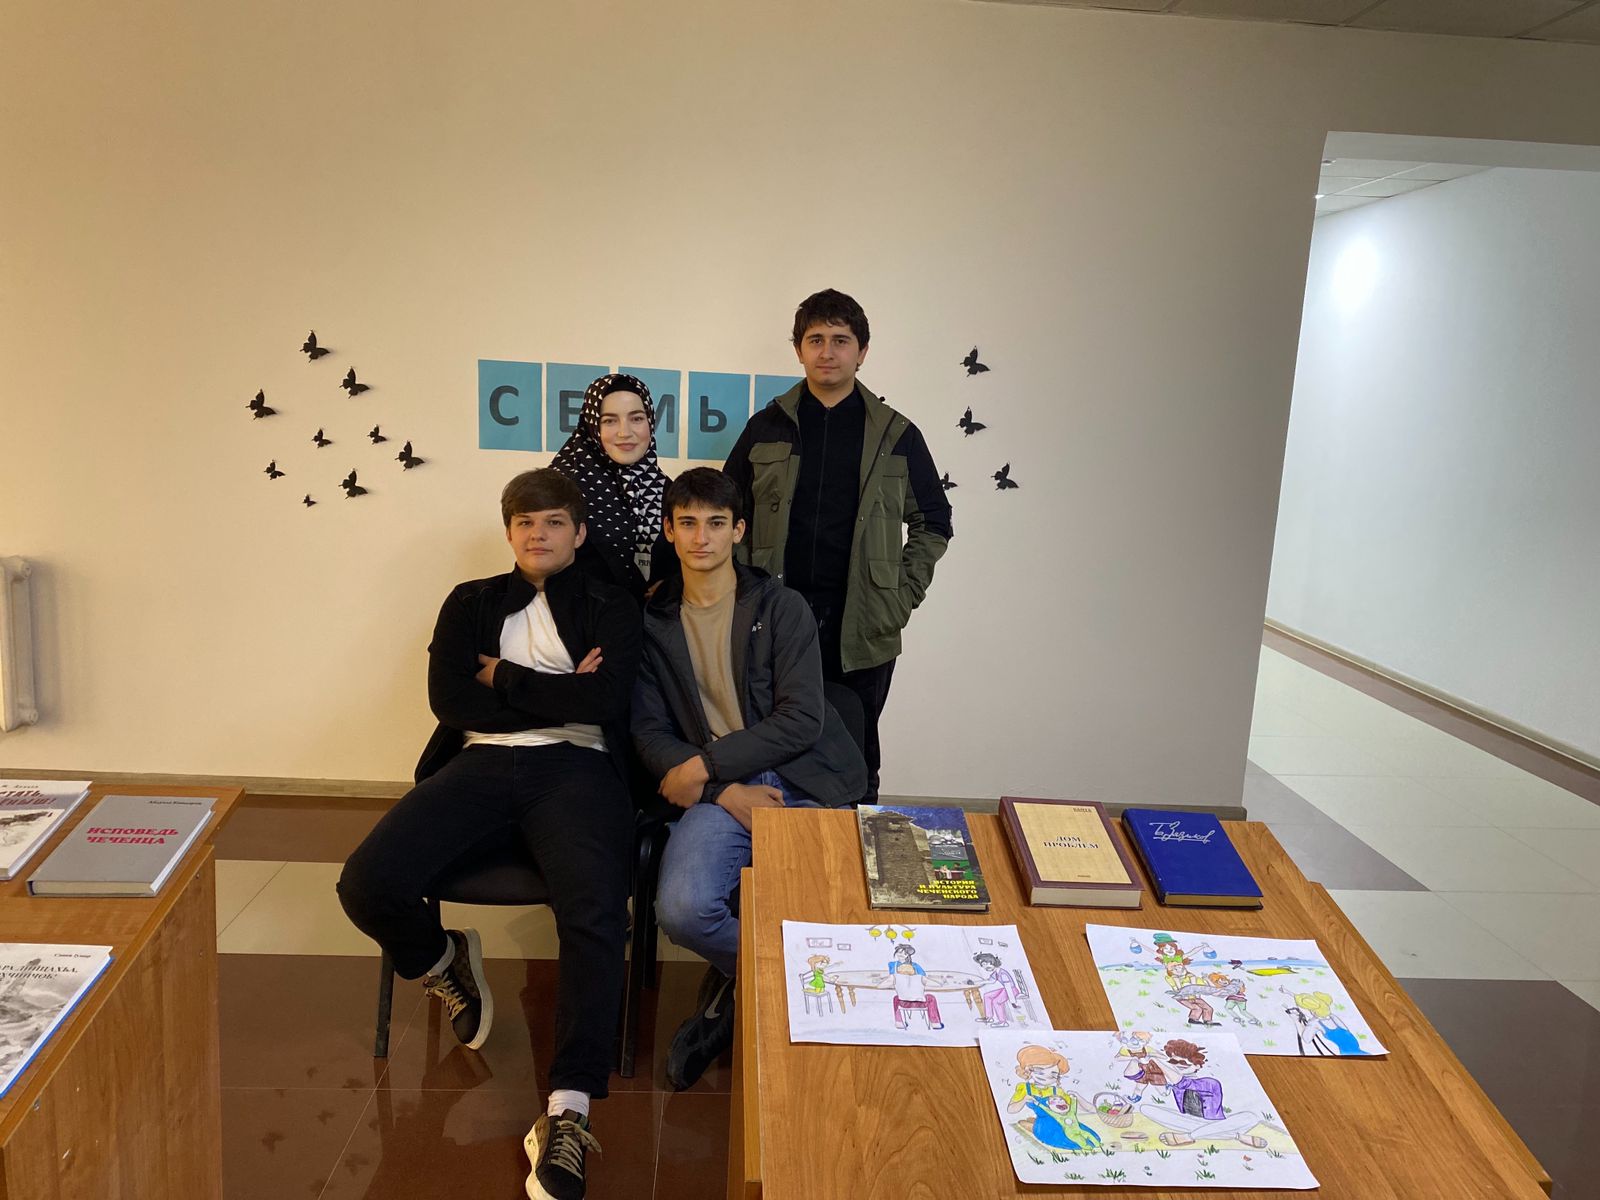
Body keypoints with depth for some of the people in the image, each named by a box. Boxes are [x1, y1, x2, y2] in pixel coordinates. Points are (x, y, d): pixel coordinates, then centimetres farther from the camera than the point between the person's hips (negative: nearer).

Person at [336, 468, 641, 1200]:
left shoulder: (610, 608, 15)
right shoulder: (470, 603, 21)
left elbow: (606, 699, -4)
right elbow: (449, 700, 4)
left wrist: (506, 679, 0)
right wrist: (557, 695, -1)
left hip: (575, 768, -2)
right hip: (481, 764, 3)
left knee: (596, 917, -31)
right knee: (367, 885, -21)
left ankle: (565, 1117, -25)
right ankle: (444, 964, 12)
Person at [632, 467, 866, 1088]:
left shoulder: (782, 608, 4)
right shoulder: (653, 622, 10)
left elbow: (802, 719, -5)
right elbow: (649, 732, 5)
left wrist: (706, 763, -12)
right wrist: (727, 791, -11)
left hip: (798, 783, -1)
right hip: (716, 795, 1)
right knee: (681, 910, -25)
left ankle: (735, 981, 12)